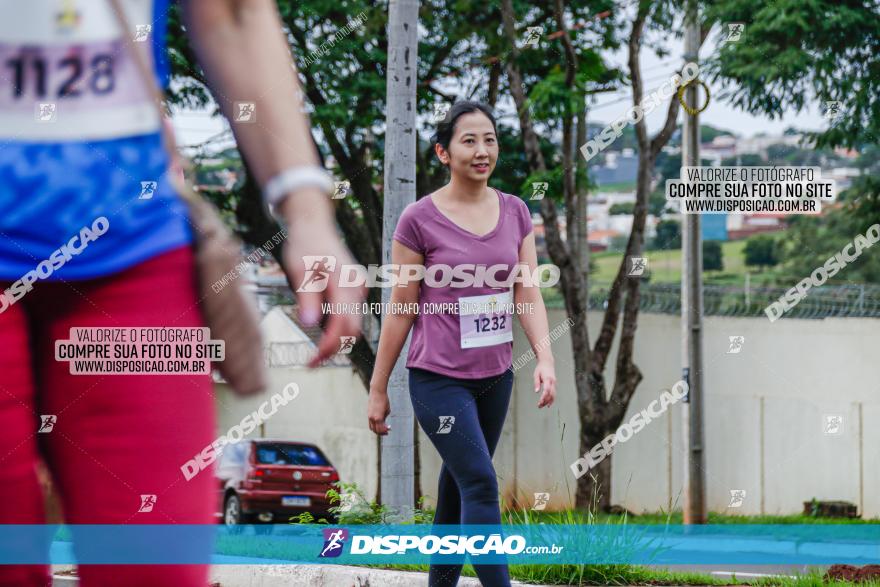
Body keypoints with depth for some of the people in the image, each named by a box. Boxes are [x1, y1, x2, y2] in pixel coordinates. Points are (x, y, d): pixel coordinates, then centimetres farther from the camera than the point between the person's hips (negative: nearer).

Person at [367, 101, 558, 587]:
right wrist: (377, 389, -1)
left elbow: (527, 294, 2)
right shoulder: (420, 219, -8)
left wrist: (545, 357, -14)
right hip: (438, 379, -5)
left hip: (495, 377, 5)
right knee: (481, 486, -15)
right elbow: (401, 309, -4)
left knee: (459, 485, 13)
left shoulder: (515, 213, 5)